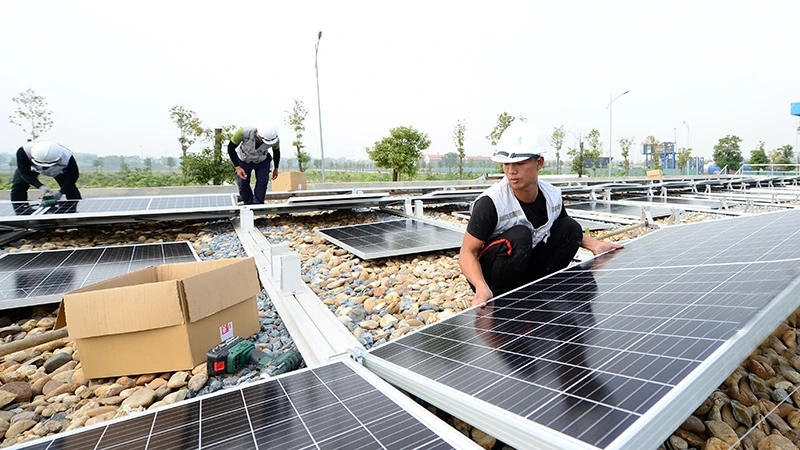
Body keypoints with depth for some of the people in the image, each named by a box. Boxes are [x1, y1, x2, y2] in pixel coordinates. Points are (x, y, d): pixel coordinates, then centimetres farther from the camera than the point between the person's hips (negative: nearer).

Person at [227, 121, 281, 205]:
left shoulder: (275, 139, -33)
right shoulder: (243, 132, -40)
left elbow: (276, 152, -7)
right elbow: (231, 148, -22)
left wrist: (276, 168, 5)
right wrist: (237, 167, -27)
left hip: (262, 161, 1)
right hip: (244, 160, -1)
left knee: (263, 182, -15)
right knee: (243, 183, 0)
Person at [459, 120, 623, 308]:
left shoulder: (553, 195, -7)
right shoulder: (490, 203, -26)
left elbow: (568, 234, 14)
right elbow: (468, 252, -25)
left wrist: (595, 244, -1)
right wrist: (482, 287, -40)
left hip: (526, 269, 6)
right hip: (489, 276, -5)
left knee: (570, 228, -7)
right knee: (519, 236, -31)